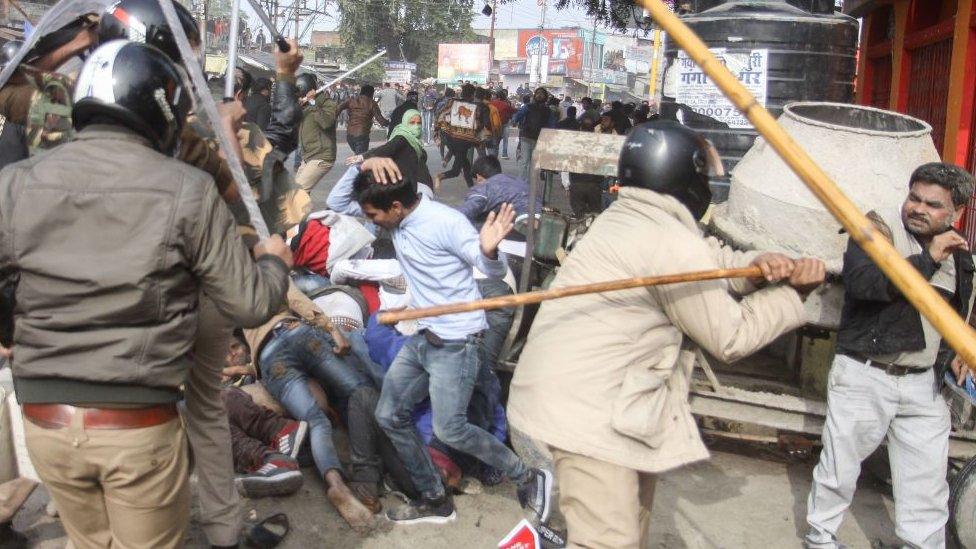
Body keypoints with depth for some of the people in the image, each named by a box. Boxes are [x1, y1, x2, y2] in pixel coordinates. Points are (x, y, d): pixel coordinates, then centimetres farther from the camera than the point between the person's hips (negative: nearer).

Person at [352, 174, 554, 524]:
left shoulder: (445, 222, -22)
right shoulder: (397, 221, 1)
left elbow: (495, 272, -18)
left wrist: (489, 250, -38)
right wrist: (362, 169, 1)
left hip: (457, 343, -9)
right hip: (422, 338, 9)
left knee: (449, 430, -9)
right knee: (389, 416, 9)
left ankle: (529, 479, 11)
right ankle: (435, 500, 22)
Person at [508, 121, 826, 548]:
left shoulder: (626, 218, 10)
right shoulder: (671, 243, -17)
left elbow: (709, 260, 13)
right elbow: (730, 337, -7)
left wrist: (760, 264, -7)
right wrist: (791, 294, 6)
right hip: (581, 408, -11)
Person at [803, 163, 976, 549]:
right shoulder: (879, 227, -8)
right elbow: (862, 282, -28)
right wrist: (927, 259, -25)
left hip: (923, 385, 5)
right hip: (864, 376, -4)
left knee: (927, 482, 8)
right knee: (840, 467, 9)